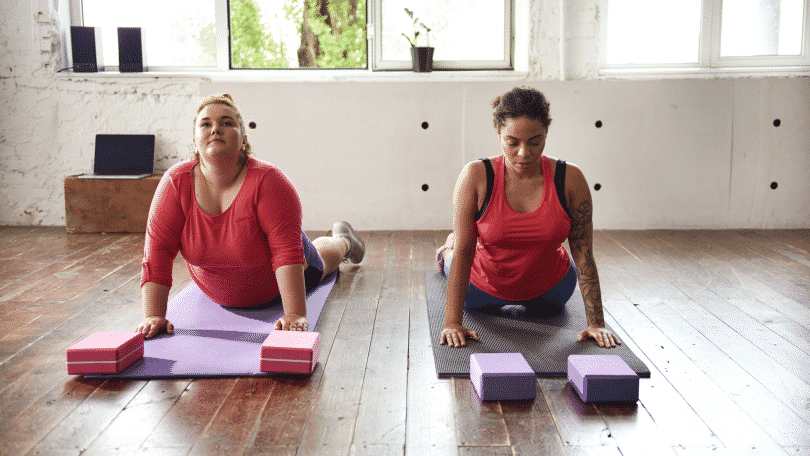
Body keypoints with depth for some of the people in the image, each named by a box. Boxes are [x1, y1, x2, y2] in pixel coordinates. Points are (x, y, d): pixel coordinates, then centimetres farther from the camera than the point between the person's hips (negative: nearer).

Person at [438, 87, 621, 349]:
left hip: (547, 292, 2)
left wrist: (596, 324, -22)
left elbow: (584, 256, -21)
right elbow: (463, 252, -27)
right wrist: (452, 322, -30)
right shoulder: (476, 177, -29)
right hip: (484, 286, -1)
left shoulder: (570, 180, -26)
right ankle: (447, 251, 62)